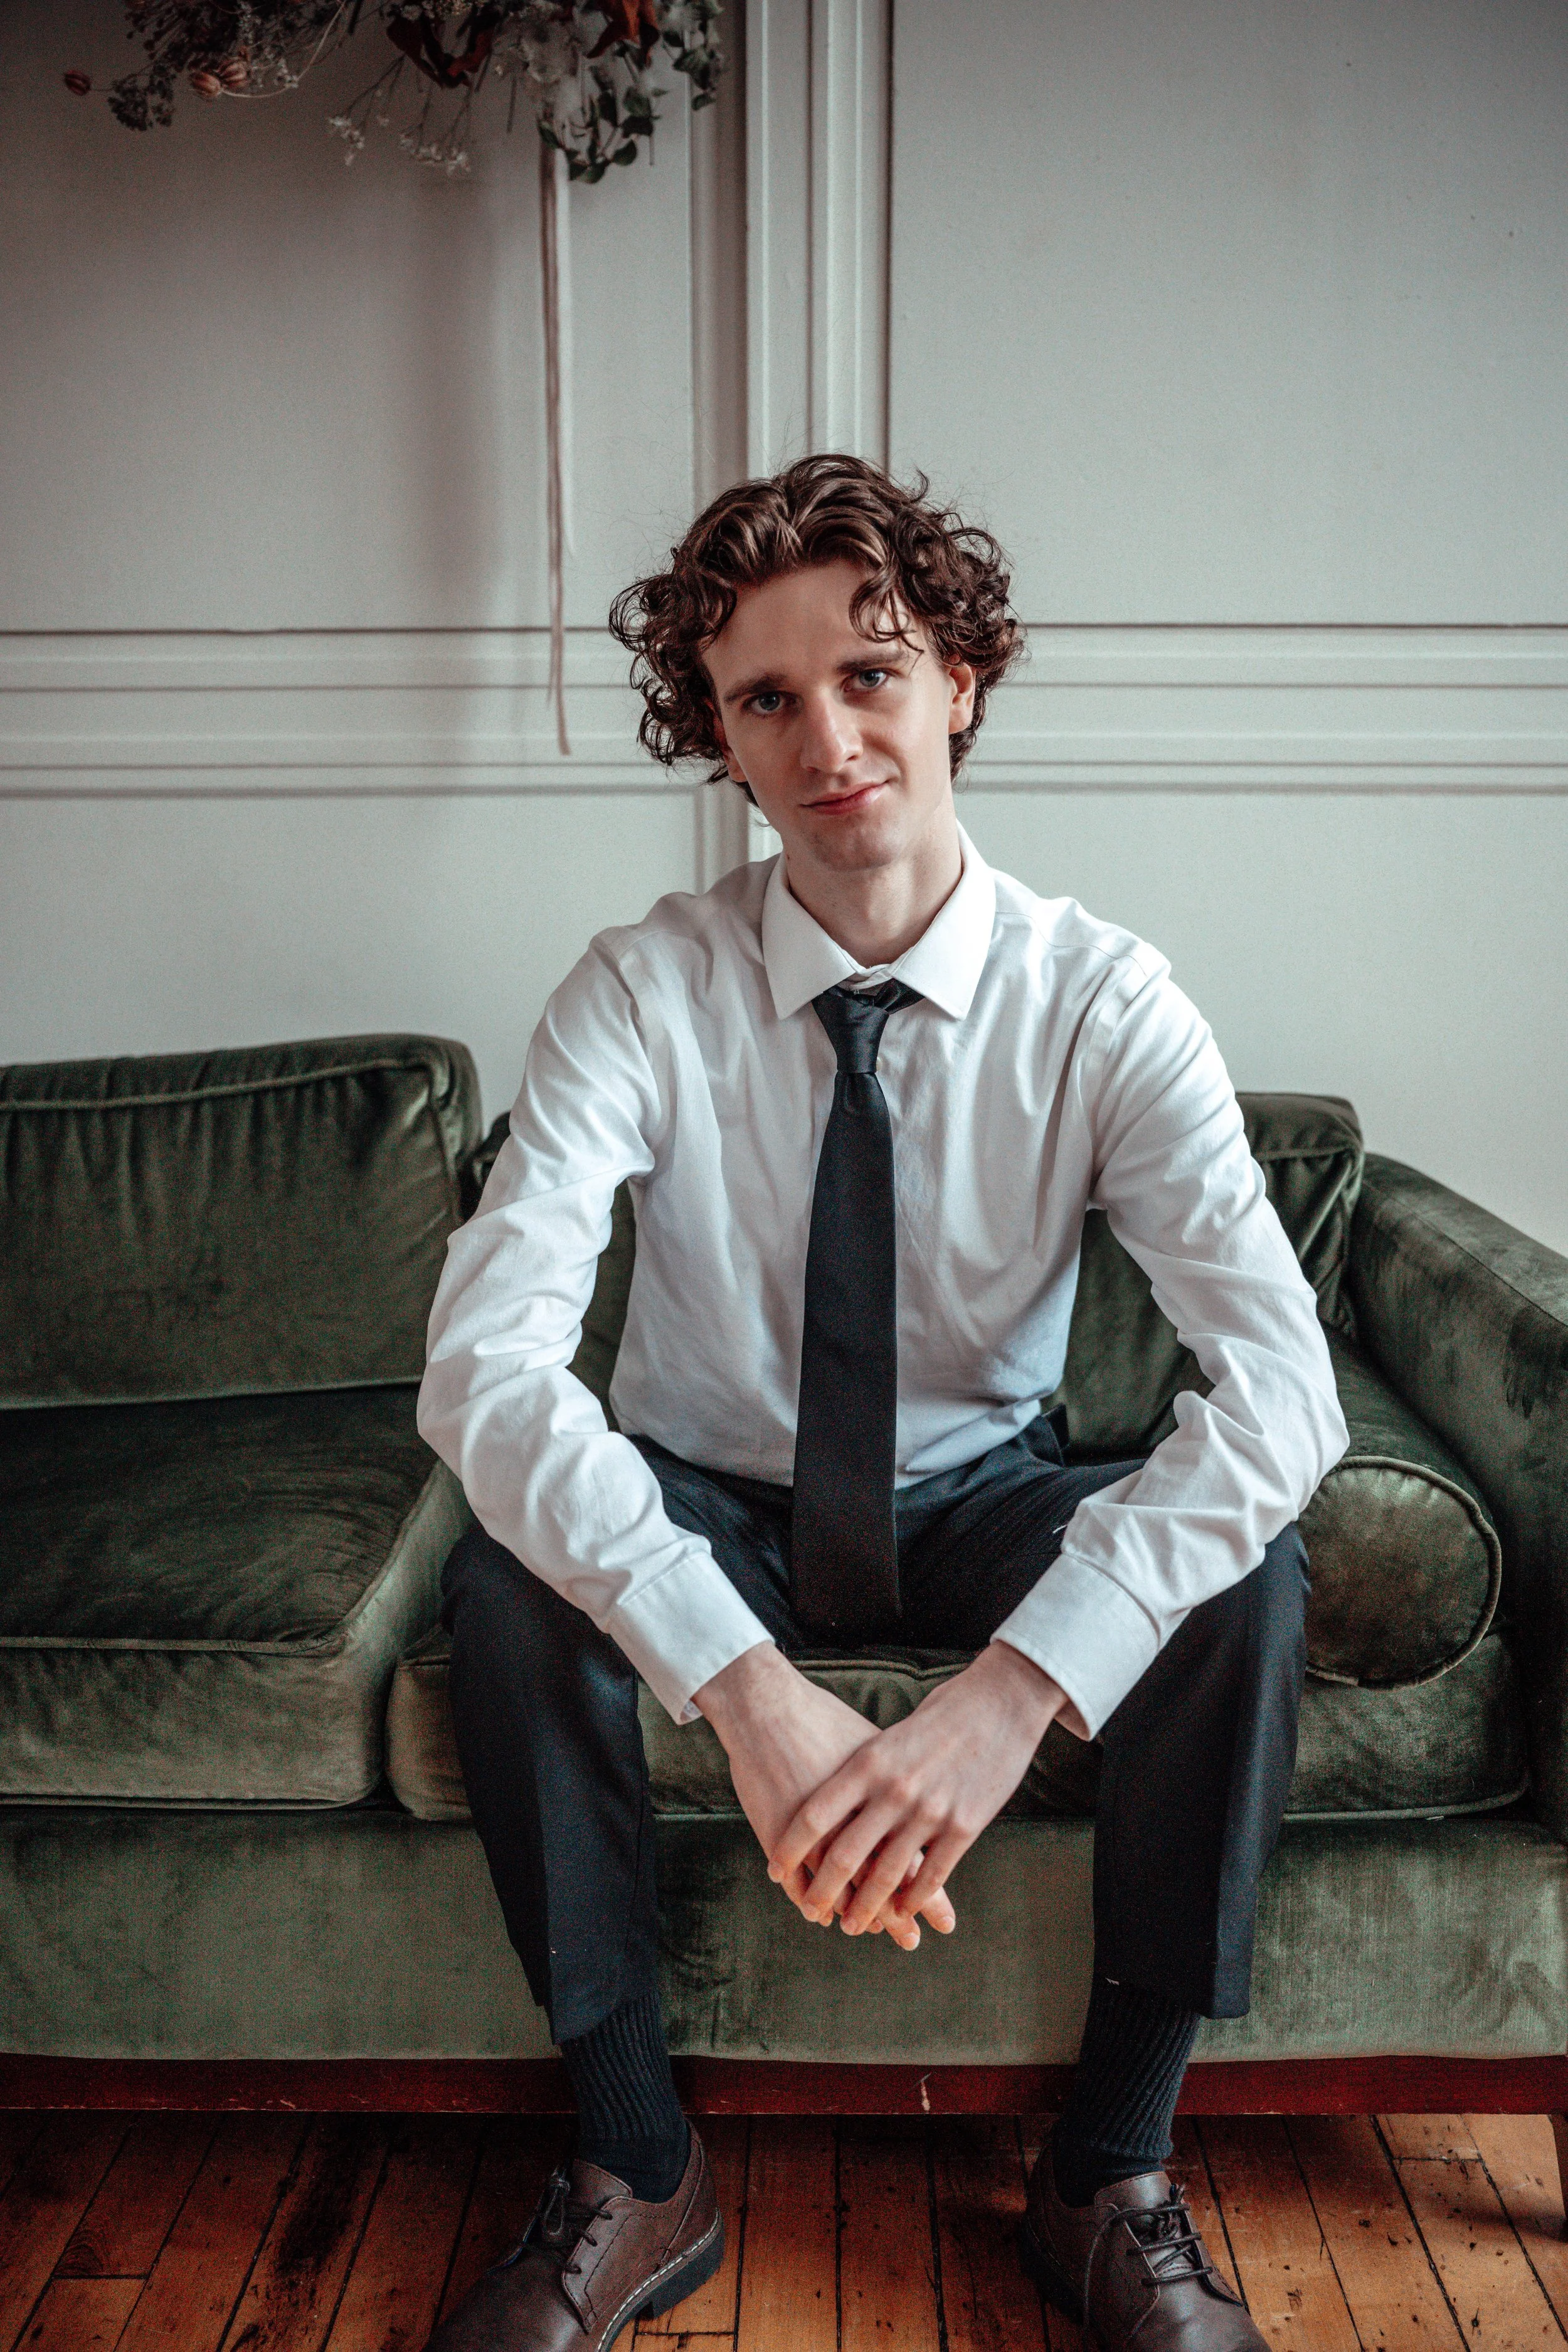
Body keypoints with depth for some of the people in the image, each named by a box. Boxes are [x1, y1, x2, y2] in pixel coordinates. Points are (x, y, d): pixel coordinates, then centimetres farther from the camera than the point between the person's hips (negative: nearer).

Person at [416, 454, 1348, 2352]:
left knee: (1245, 1576, -27)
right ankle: (636, 2178, -9)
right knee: (507, 1577, -30)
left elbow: (1281, 1377, -29)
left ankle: (1112, 2181, -6)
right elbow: (484, 1358, -30)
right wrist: (746, 1687, -42)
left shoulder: (1103, 1004, -17)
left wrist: (1005, 1698, -41)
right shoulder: (644, 993, -18)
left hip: (981, 1504, 1)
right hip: (707, 1507, 0)